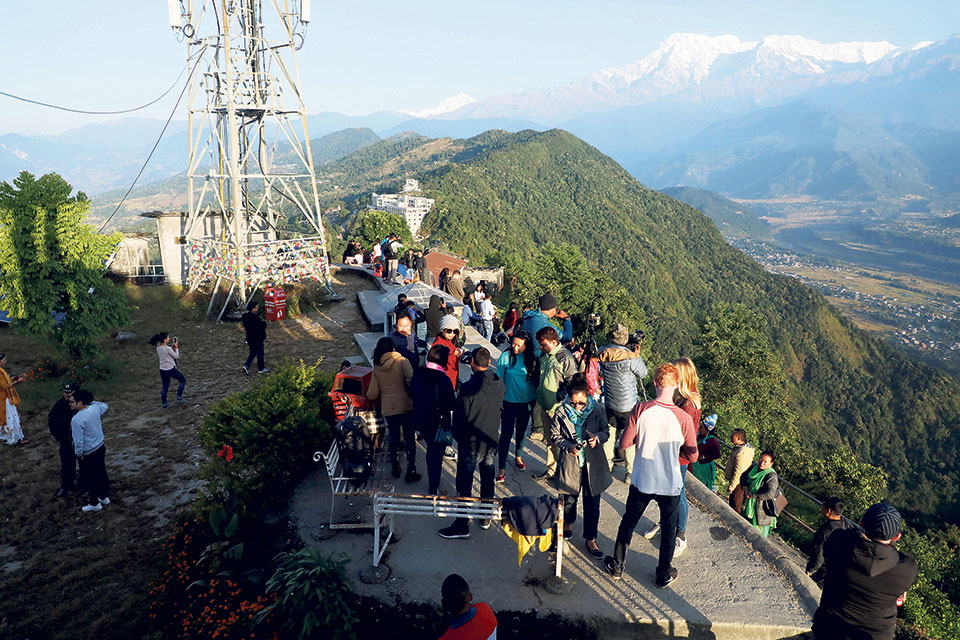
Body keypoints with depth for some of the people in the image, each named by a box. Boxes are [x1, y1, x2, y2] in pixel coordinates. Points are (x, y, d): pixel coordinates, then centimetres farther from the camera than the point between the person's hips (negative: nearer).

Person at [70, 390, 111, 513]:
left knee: (89, 479, 10)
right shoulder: (95, 408, -7)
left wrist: (78, 454, -6)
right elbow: (105, 406, 20)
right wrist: (90, 401, 17)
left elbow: (78, 441, -22)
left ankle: (94, 504, 23)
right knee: (102, 473, 21)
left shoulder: (76, 419, -26)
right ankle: (104, 497, 37)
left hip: (88, 454, -7)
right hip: (100, 447, 7)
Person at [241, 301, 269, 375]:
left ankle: (246, 365, 8)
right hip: (257, 338, -8)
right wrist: (264, 322, -4)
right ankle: (261, 369, 21)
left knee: (253, 352, 22)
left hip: (249, 338, 8)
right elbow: (263, 326, -22)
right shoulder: (256, 318, -26)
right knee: (260, 353, 9)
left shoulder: (245, 316, -1)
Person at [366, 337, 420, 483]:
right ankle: (411, 472, 5)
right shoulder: (402, 361, -7)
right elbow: (412, 381, -18)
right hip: (406, 406, -3)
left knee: (394, 438, 19)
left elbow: (372, 394, 3)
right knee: (409, 439, 5)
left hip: (388, 409, 3)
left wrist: (367, 393, 25)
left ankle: (395, 468, 28)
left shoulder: (377, 368, 3)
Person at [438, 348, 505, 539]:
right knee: (487, 479, 21)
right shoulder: (499, 385, -7)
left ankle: (462, 526, 12)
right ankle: (486, 518, 34)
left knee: (464, 484, 5)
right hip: (492, 441, 6)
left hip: (471, 444, -6)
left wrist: (458, 437, 0)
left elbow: (460, 416, -15)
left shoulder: (469, 387, -23)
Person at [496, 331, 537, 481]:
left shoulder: (531, 358, -7)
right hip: (509, 402, -2)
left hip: (526, 402, 2)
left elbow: (536, 379, 4)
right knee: (506, 433, -4)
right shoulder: (505, 356, -12)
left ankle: (518, 456, 43)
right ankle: (502, 468, 1)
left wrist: (535, 400, 5)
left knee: (521, 431, 19)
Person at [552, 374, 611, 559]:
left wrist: (597, 438, -22)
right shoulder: (561, 412, -12)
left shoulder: (597, 410, -13)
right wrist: (568, 446, -17)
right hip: (570, 462, 0)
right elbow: (555, 435, 0)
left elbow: (606, 432, 0)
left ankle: (590, 539, 23)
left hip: (593, 463, 0)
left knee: (592, 502, 6)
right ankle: (568, 522, 50)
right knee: (569, 496, 20)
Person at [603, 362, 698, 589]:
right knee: (668, 529, 22)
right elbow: (692, 456, -9)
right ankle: (664, 575, 38)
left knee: (628, 523, 21)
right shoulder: (683, 418, -19)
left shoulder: (640, 410, -18)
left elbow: (624, 444, -11)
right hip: (670, 484, 0)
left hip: (641, 481, 1)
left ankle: (617, 566, 38)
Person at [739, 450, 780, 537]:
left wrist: (752, 495, -26)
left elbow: (770, 494, -33)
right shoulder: (754, 467, -2)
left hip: (761, 506, -7)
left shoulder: (771, 476, -24)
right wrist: (744, 486, -6)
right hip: (749, 504, 7)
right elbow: (743, 476, 14)